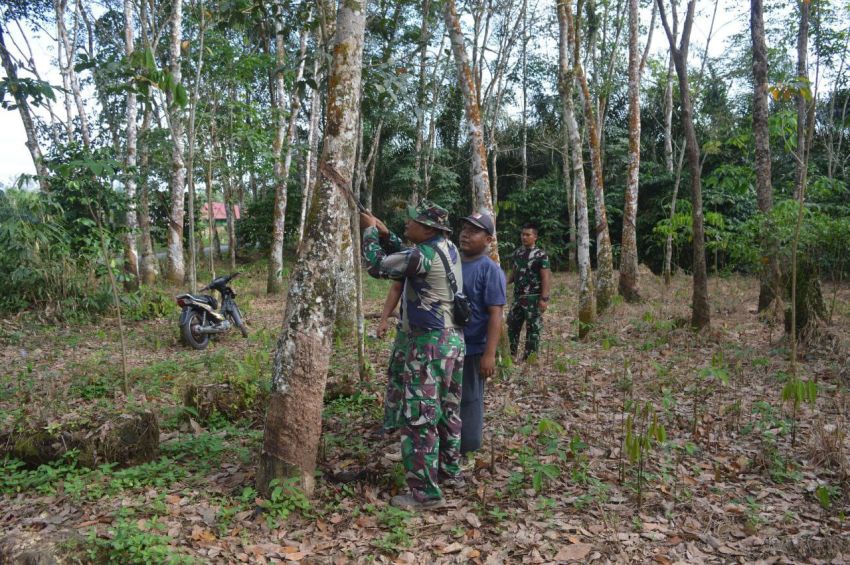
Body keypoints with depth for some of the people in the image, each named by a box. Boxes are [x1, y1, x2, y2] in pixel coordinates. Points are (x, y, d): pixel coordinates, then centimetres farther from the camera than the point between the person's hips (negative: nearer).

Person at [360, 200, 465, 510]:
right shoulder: (449, 249, 7)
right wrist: (385, 234, 9)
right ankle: (449, 469, 35)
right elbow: (408, 257, 19)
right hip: (453, 339, 10)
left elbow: (377, 266, -12)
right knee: (448, 410, 20)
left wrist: (370, 231, 1)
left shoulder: (426, 255, -20)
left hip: (430, 344, -9)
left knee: (419, 418, -4)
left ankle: (425, 492, 1)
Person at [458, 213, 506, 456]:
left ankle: (466, 453, 22)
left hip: (472, 350, -6)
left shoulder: (490, 270, -14)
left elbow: (495, 315, -18)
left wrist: (489, 354, -22)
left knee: (468, 400, 7)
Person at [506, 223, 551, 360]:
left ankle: (529, 357, 10)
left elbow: (546, 278, -11)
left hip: (533, 298, -6)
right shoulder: (517, 253, 10)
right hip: (517, 296, 6)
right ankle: (511, 354, 25)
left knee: (533, 328, 1)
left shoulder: (541, 255, -8)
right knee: (512, 325, 12)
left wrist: (544, 298, -17)